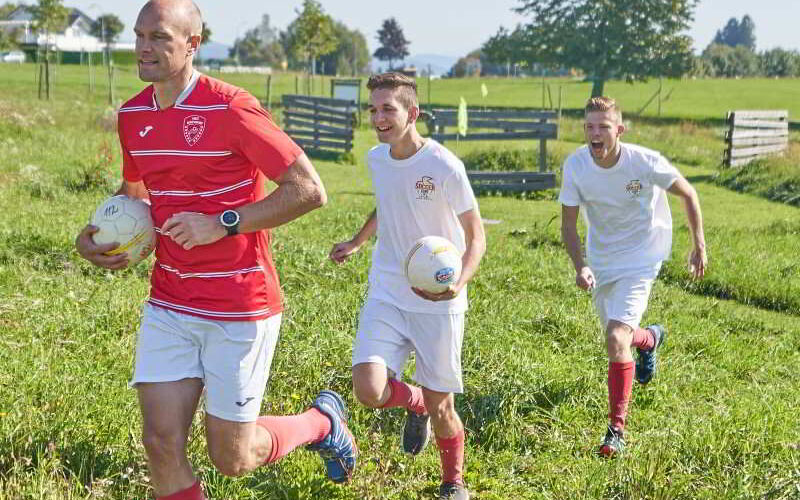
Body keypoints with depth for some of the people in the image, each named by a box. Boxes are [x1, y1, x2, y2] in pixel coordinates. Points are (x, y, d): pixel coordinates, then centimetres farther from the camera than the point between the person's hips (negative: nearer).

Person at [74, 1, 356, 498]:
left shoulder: (231, 108, -16)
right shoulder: (133, 115, 6)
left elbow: (309, 190, -16)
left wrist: (222, 224, -21)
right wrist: (91, 236, 4)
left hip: (240, 309, -6)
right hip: (167, 306, 6)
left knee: (232, 458, 4)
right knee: (162, 445, -1)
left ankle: (323, 421, 34)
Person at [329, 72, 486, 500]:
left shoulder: (444, 166, -15)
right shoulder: (375, 159, 2)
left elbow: (476, 236, -10)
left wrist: (460, 281, -27)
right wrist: (357, 243, 23)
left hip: (439, 302, -4)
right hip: (386, 295, 4)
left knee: (440, 405, 2)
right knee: (368, 390, -16)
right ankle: (415, 403, 20)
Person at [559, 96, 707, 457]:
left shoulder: (645, 162, -23)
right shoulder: (575, 165, -16)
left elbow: (688, 195, -5)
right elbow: (568, 225, -7)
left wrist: (699, 246, 0)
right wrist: (580, 267, -23)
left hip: (641, 259, -4)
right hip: (601, 260, 4)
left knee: (617, 339, -20)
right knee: (618, 337, 20)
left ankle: (617, 429, -8)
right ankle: (651, 338, 59)